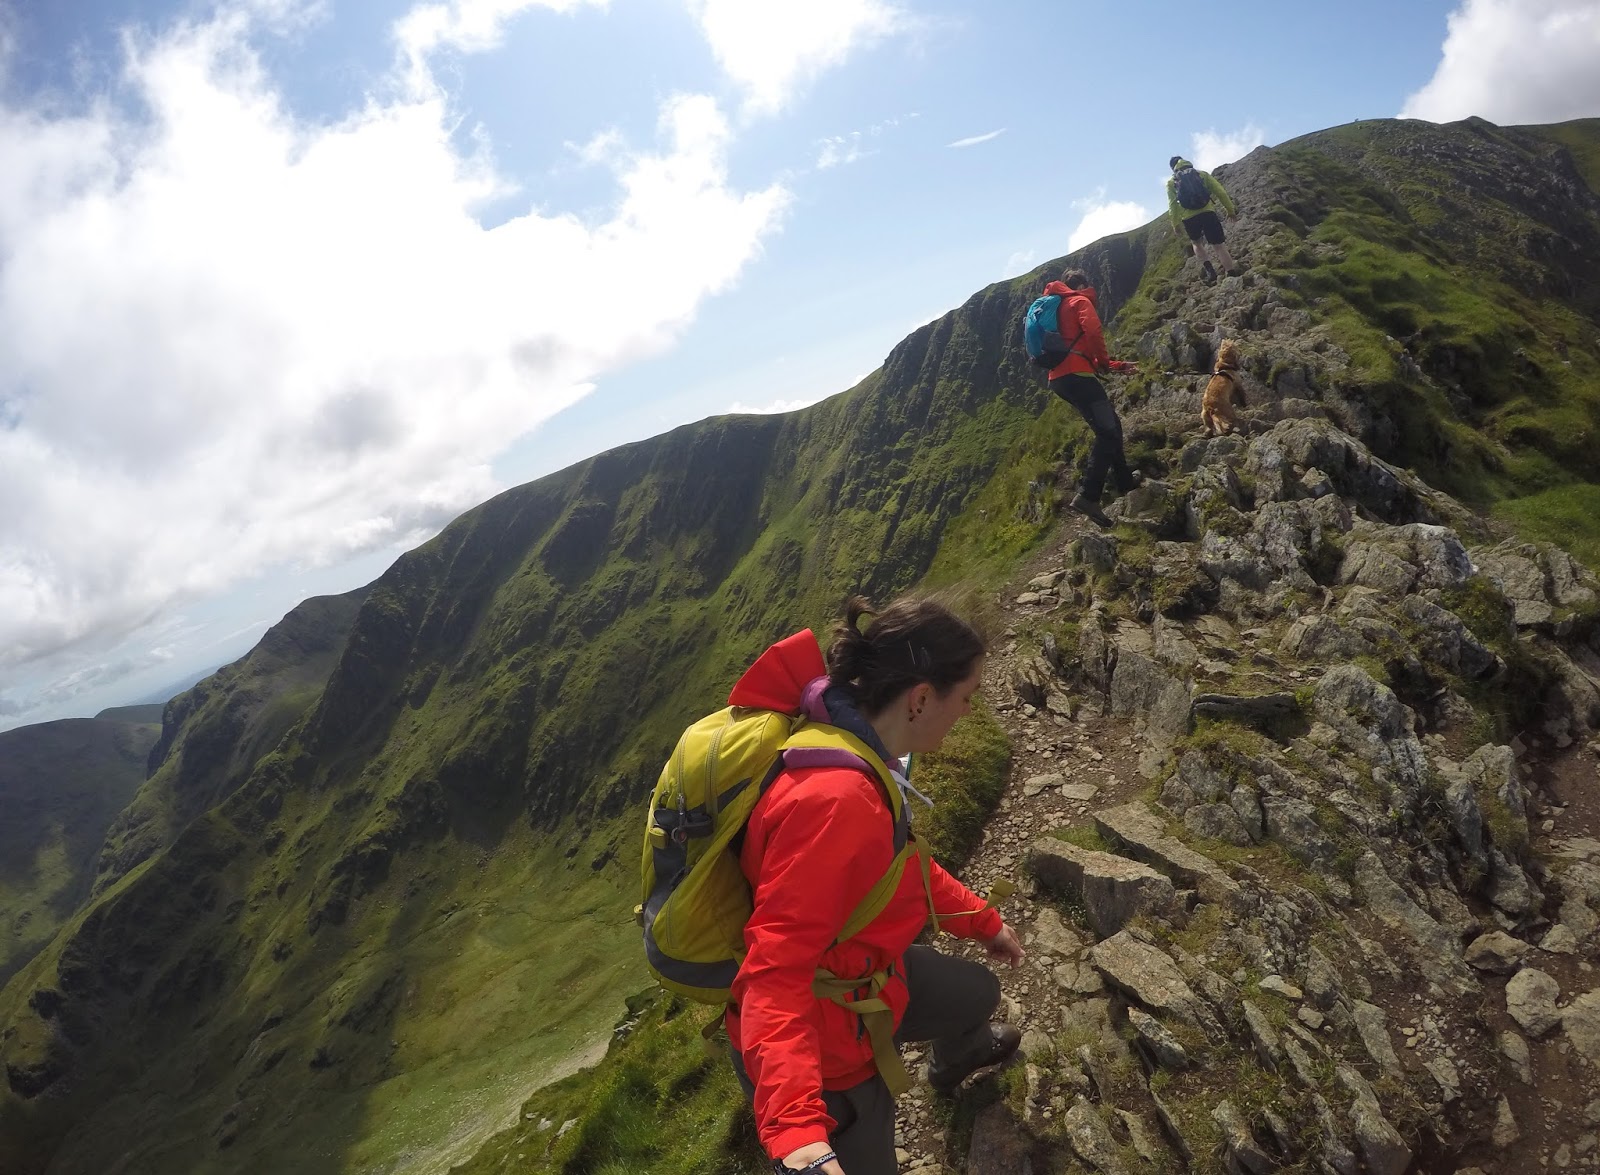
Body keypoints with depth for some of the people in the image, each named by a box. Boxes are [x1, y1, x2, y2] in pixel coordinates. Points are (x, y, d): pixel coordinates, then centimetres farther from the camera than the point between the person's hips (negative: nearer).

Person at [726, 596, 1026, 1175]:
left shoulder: (855, 748, -8)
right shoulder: (833, 800, -39)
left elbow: (904, 866, 10)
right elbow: (776, 974, -40)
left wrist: (984, 920, 21)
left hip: (860, 972, 10)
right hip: (824, 1038, -10)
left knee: (978, 992, 32)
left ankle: (958, 1057, 68)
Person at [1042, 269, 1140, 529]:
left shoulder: (1054, 308, 30)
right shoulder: (1080, 302, 3)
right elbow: (1093, 333, -18)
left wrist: (1117, 366, 32)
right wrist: (1103, 362, 0)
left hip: (1059, 379, 9)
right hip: (1077, 375, -9)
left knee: (1110, 424, 22)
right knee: (1108, 432, -14)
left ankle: (1124, 481, 30)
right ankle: (1088, 496, -27)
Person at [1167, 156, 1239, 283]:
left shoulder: (1171, 182, 13)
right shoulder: (1202, 174, 15)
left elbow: (1172, 205, 2)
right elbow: (1221, 192, 11)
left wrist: (1176, 223, 5)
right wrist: (1230, 209, 16)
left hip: (1189, 218, 0)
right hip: (1207, 213, 0)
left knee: (1197, 243, 25)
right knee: (1219, 246, 1)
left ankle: (1209, 270, 6)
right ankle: (1232, 275, -6)